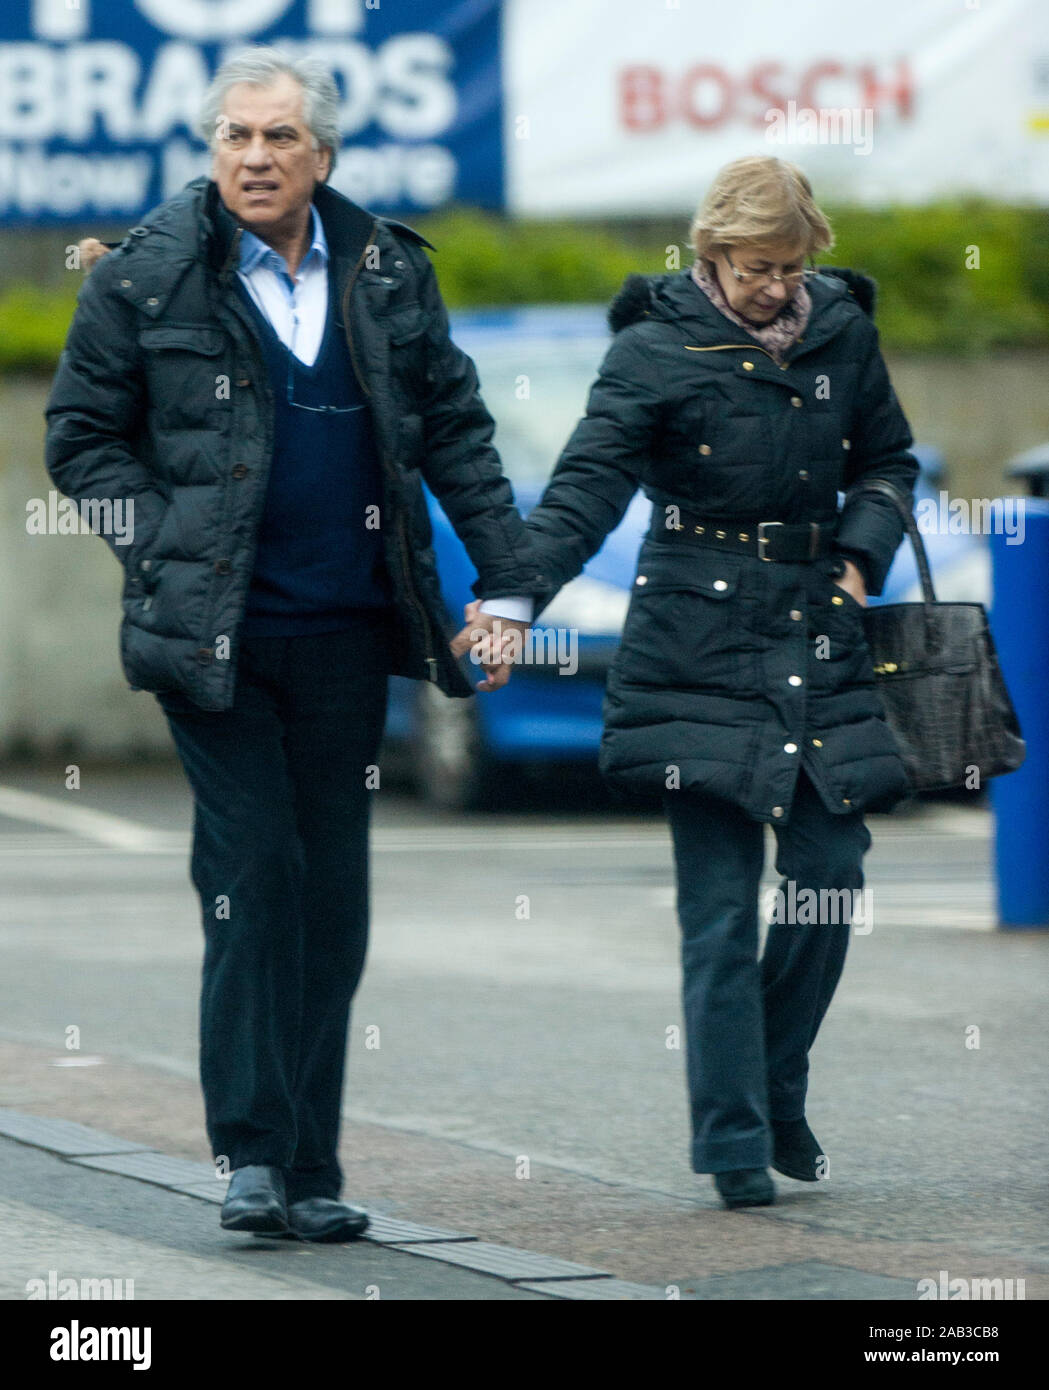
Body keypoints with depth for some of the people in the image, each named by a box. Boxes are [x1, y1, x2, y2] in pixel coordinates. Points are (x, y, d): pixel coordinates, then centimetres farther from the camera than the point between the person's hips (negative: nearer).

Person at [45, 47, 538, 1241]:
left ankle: (309, 1168, 13)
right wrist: (166, 541, -8)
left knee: (333, 895, 6)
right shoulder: (144, 278, -2)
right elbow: (81, 437, 3)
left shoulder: (387, 271, 7)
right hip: (213, 634, -4)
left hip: (344, 636, 4)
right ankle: (253, 1152, -2)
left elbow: (453, 428, 12)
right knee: (253, 872, -9)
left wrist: (507, 579, 7)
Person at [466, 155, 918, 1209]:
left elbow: (888, 458, 20)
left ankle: (777, 1094, 22)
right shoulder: (656, 350, -7)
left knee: (829, 879, 1)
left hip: (818, 637, 4)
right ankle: (732, 1139, 1)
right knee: (721, 906, -5)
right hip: (700, 650, -4)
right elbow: (588, 486, -16)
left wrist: (862, 551, 1)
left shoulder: (843, 332, 7)